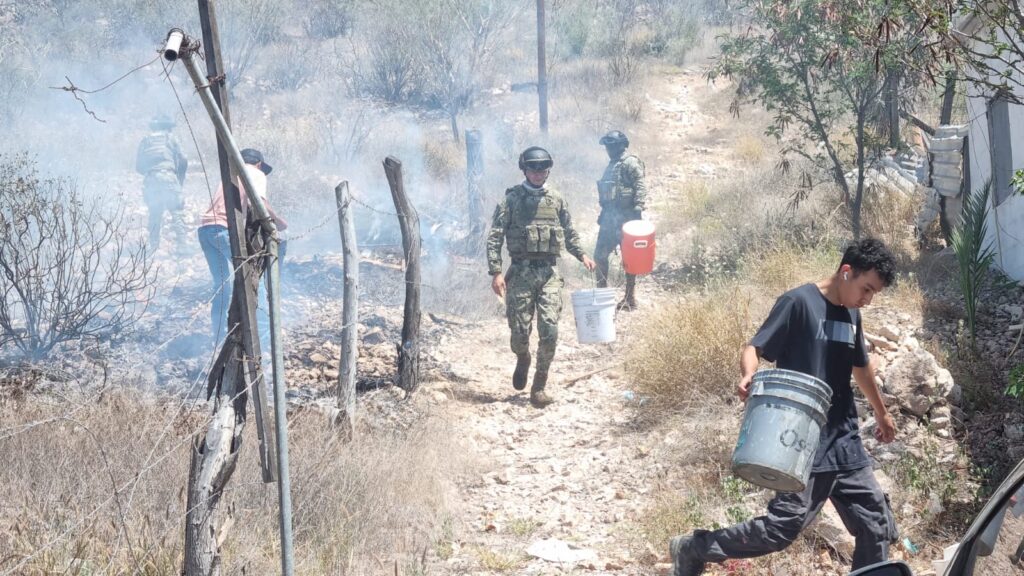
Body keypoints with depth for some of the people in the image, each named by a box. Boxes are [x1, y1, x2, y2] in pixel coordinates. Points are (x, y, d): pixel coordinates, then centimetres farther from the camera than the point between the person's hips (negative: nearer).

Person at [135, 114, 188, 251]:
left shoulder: (145, 140, 20)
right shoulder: (170, 138, 13)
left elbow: (138, 166, 16)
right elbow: (183, 161, 6)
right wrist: (180, 179, 17)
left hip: (150, 180, 3)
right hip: (168, 177, -3)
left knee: (154, 214, 14)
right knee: (177, 211, 0)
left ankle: (154, 246, 7)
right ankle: (180, 244, -15)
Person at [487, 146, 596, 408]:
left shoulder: (556, 199, 10)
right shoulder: (512, 199, 0)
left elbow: (569, 233, 20)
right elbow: (494, 238, -3)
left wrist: (582, 254, 4)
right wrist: (496, 272, -12)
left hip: (549, 272, 2)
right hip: (521, 271, -2)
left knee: (549, 331, -8)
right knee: (520, 331, 0)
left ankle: (539, 386, 5)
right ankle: (523, 359, 35)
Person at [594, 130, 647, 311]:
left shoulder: (630, 163, -7)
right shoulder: (611, 166, 19)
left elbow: (640, 187, -16)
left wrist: (638, 208, -26)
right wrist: (602, 215, 23)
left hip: (625, 218, -9)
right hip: (609, 218, 9)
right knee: (599, 256, 7)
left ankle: (630, 300, 1)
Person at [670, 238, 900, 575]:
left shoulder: (851, 315, 13)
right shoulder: (799, 303, -9)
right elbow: (755, 348, -14)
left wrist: (881, 413, 41)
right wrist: (748, 377, -36)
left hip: (845, 441, 8)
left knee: (877, 524, 5)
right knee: (786, 522, -14)